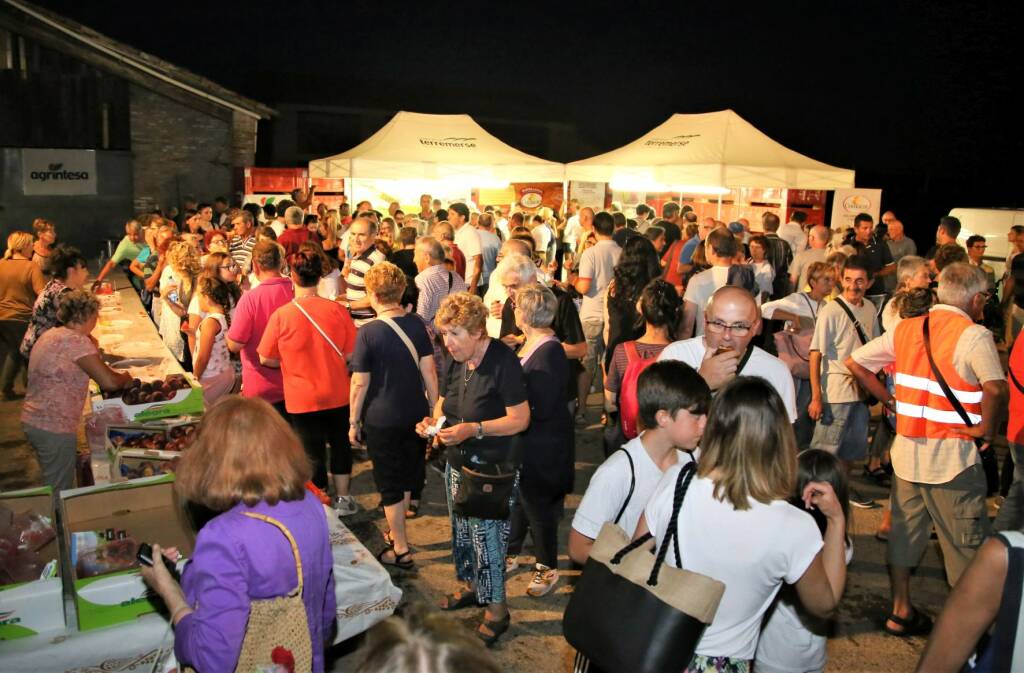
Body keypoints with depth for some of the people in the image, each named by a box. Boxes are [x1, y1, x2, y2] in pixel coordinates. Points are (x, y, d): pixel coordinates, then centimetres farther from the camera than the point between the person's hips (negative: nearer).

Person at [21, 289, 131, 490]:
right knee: (60, 491, 2)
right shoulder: (76, 340, -19)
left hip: (34, 420, 9)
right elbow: (109, 382, -23)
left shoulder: (51, 334, 10)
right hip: (54, 427, -9)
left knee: (54, 486, 22)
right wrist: (126, 378, -2)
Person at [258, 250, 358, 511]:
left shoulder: (281, 315, -15)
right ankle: (342, 498, 34)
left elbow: (266, 359, -7)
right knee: (340, 444, 22)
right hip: (337, 394, 2)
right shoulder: (337, 310, -10)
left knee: (313, 453, 12)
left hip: (302, 398, -2)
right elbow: (351, 354, -5)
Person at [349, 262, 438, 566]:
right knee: (409, 473, 21)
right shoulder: (416, 324, -3)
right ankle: (398, 531, 40)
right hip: (416, 414, 5)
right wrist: (434, 409, 8)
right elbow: (429, 371, -2)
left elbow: (360, 383, -12)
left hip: (381, 420, -5)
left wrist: (354, 422, -1)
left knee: (390, 484, 9)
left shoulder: (368, 332, -15)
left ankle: (401, 549, 19)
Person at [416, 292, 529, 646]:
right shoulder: (455, 361, 2)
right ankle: (471, 586, 42)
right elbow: (444, 401, 16)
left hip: (492, 470, -7)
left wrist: (474, 429, -27)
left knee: (488, 537, 0)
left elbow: (521, 418, -20)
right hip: (458, 463, 7)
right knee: (462, 531, 20)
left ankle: (497, 609, 18)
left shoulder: (503, 361, -21)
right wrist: (433, 420, -5)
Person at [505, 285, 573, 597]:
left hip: (541, 448, -8)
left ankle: (548, 568, 30)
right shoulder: (529, 344, 2)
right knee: (517, 500, 22)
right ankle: (510, 555, 42)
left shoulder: (549, 352, -26)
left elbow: (540, 409, -27)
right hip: (521, 443, 8)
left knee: (538, 507, 10)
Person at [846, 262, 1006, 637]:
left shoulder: (906, 329, 5)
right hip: (952, 455, -6)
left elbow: (854, 363, 8)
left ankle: (900, 612, 28)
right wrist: (986, 428, -14)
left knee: (905, 532, 18)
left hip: (907, 448, 6)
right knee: (968, 547, 9)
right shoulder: (973, 335, -14)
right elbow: (996, 388, -30)